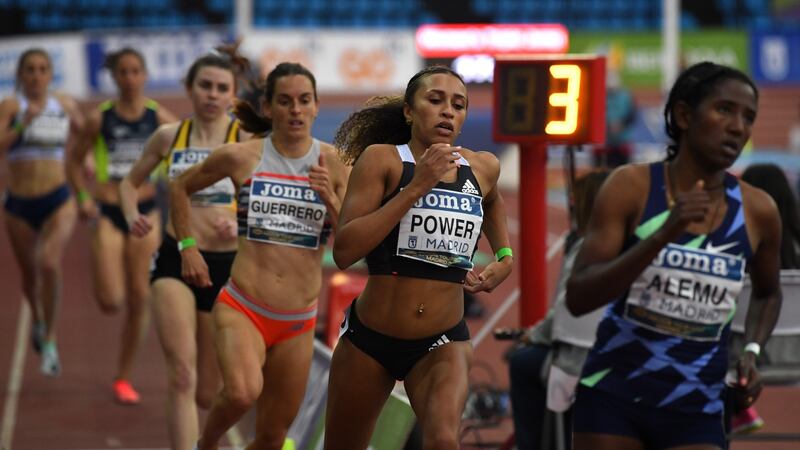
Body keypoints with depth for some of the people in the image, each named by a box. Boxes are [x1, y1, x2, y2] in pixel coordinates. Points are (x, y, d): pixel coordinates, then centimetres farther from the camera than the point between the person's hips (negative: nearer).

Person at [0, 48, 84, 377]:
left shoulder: (65, 105, 4)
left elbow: (81, 133, 27)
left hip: (58, 200, 0)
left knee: (50, 264, -23)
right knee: (29, 273, 15)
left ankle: (50, 339, -10)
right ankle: (37, 321, 48)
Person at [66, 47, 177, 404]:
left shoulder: (159, 118, -1)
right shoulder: (99, 119, -3)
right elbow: (75, 161, 7)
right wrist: (83, 197, -7)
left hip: (145, 213, 2)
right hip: (108, 214, -1)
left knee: (140, 300, 2)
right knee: (110, 301, -12)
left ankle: (123, 377, 14)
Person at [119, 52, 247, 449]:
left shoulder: (247, 140, -1)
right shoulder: (168, 137, 6)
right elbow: (130, 182, 20)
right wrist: (132, 216, 0)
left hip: (227, 264, 0)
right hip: (176, 259, 0)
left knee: (207, 393, 10)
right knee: (182, 374, -20)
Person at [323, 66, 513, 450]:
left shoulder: (483, 168, 2)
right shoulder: (382, 158, -9)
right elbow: (344, 251, -22)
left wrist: (504, 256, 14)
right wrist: (416, 187, -22)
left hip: (442, 343, 1)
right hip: (368, 337, -1)